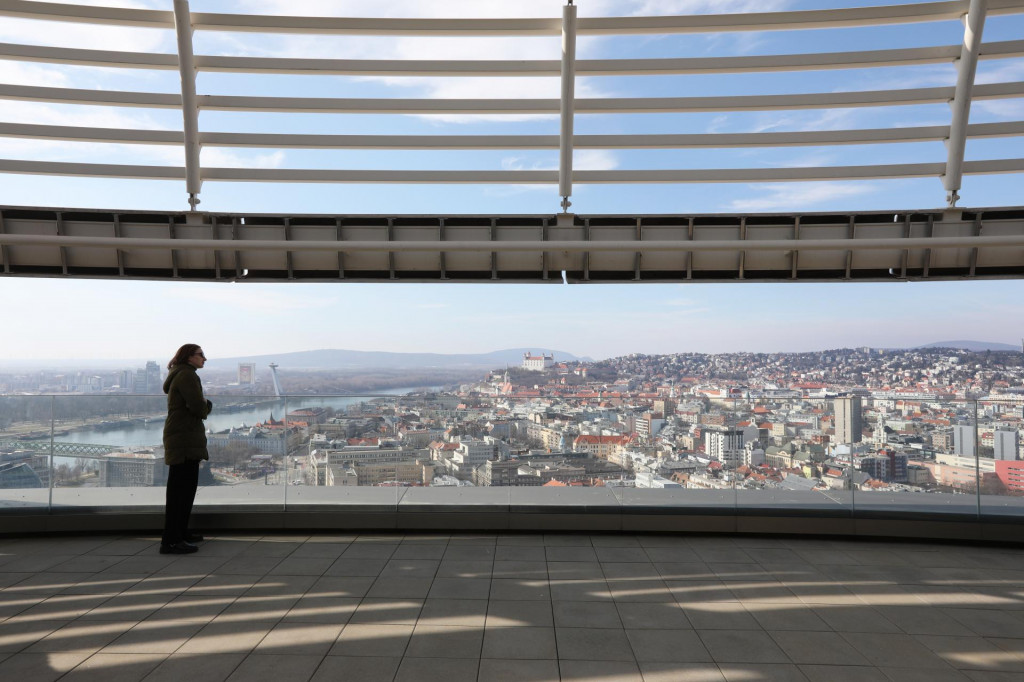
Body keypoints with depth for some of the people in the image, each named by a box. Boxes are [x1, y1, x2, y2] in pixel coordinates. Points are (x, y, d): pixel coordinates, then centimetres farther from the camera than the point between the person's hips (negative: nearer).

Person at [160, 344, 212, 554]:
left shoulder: (180, 375, 20)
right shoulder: (187, 375, -13)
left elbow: (202, 408, 21)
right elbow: (200, 409, -20)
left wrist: (205, 403, 1)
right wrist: (206, 404, 1)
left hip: (183, 439, 11)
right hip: (184, 440, -11)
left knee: (186, 488, 18)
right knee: (180, 490, -10)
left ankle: (181, 532, 28)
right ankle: (171, 541, -9)